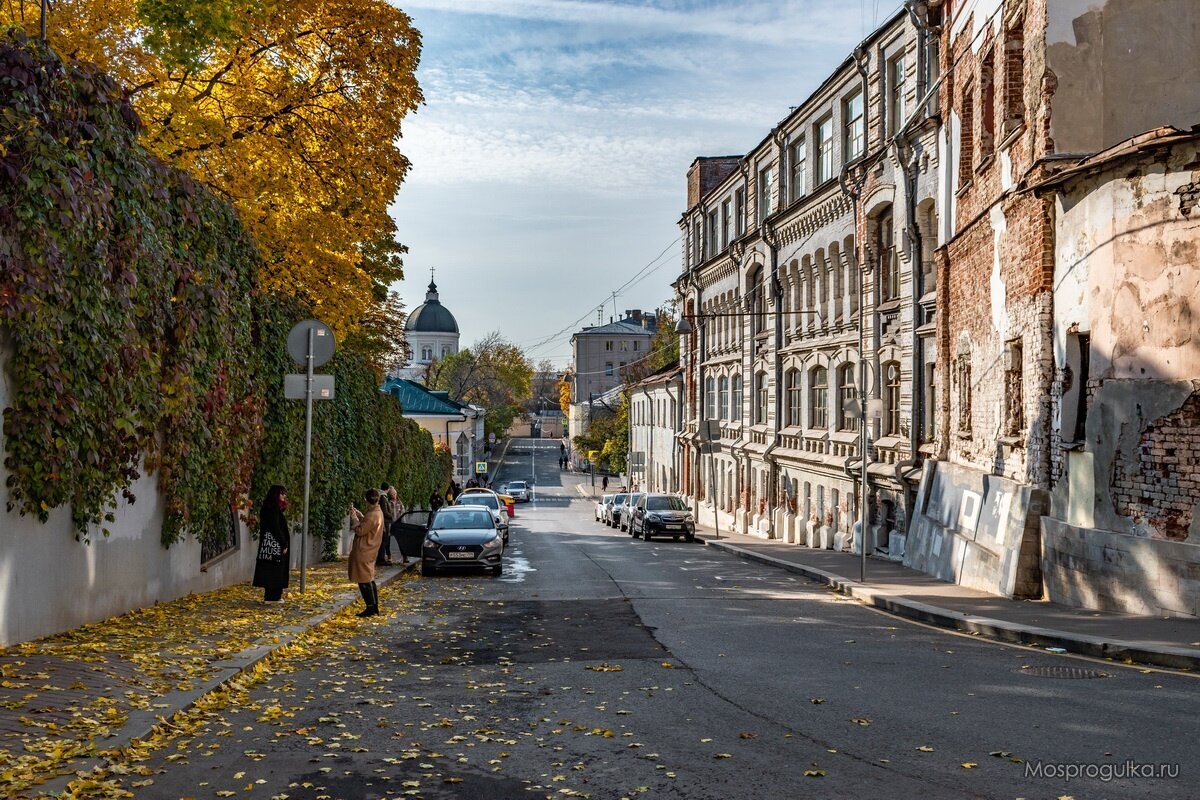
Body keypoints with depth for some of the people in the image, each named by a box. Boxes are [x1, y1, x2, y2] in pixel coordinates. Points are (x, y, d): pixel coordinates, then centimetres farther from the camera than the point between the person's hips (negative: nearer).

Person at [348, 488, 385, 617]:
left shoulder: (372, 515, -22)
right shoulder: (378, 513, 8)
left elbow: (360, 531, -19)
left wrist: (354, 518, -7)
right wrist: (357, 513, 14)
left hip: (363, 552, -10)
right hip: (370, 552, 10)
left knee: (364, 580, -4)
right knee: (369, 580, 16)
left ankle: (370, 608, -2)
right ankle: (374, 607, 20)